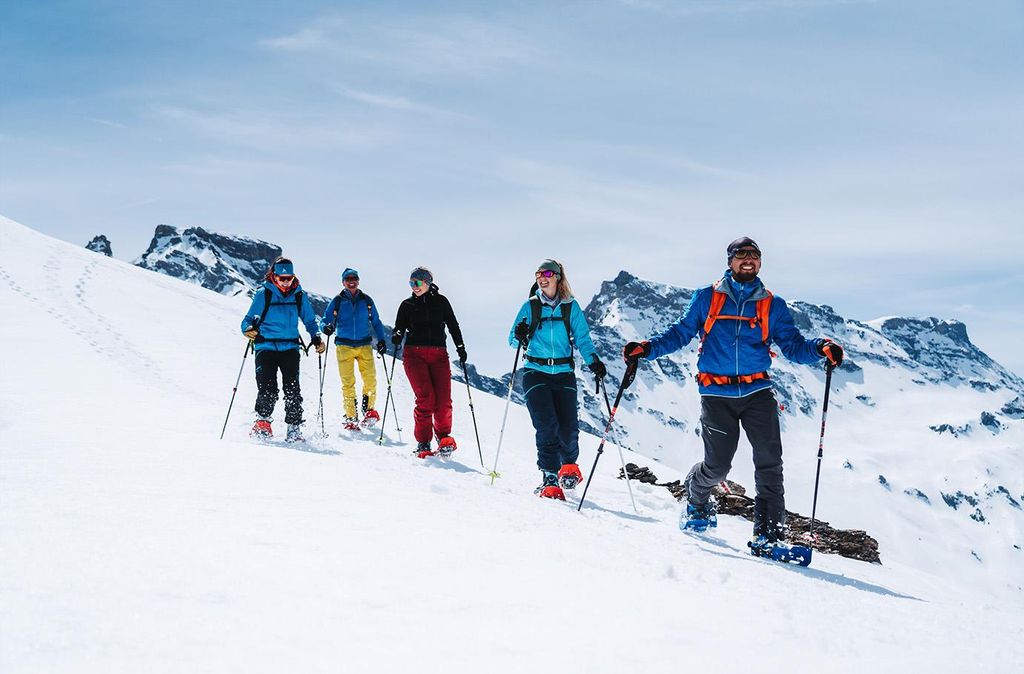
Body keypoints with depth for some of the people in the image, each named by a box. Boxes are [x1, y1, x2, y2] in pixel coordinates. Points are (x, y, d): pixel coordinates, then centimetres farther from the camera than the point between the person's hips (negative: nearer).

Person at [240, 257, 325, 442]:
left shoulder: (299, 296, 9)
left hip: (290, 348, 1)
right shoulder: (263, 295, 1)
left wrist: (317, 339, 5)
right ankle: (262, 421, 9)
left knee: (292, 390, -10)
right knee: (267, 390, -12)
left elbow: (310, 321, 21)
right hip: (266, 348, -1)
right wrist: (248, 329, -20)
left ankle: (294, 428, -1)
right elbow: (249, 319, 3)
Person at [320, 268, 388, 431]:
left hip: (365, 345, 1)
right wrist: (326, 327, -18)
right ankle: (351, 417, 3)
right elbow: (325, 320, 5)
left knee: (370, 379, -12)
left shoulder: (366, 300, 10)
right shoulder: (337, 301, 6)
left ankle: (369, 410, 8)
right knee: (348, 383, -6)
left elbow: (376, 322, 18)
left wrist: (381, 340, 6)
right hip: (344, 346, -1)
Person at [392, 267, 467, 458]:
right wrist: (397, 336, -10)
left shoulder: (441, 301, 13)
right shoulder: (407, 304, 14)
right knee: (425, 397, -15)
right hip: (414, 354, 0)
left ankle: (443, 435, 12)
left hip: (439, 355, 1)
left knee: (443, 399, -11)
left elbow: (453, 325, 17)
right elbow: (399, 327, 13)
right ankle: (423, 442, -5)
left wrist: (460, 347, 9)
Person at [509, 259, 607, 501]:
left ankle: (569, 463, 26)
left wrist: (593, 360, -14)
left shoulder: (570, 307, 5)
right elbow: (513, 340, 5)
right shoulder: (530, 306, 6)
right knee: (546, 426, -13)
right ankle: (549, 479, -4)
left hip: (564, 373, 0)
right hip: (536, 373, 0)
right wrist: (520, 336, -19)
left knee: (568, 428, -6)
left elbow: (582, 338, 3)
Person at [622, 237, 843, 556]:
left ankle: (768, 534, -3)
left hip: (757, 390, 2)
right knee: (717, 466, -1)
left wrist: (820, 349, -16)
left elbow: (792, 345, 4)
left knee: (769, 463, -9)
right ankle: (696, 500, 33)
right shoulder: (706, 298, 8)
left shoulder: (773, 305, 10)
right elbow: (680, 333, 10)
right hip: (716, 393, -1)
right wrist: (647, 348, -6)